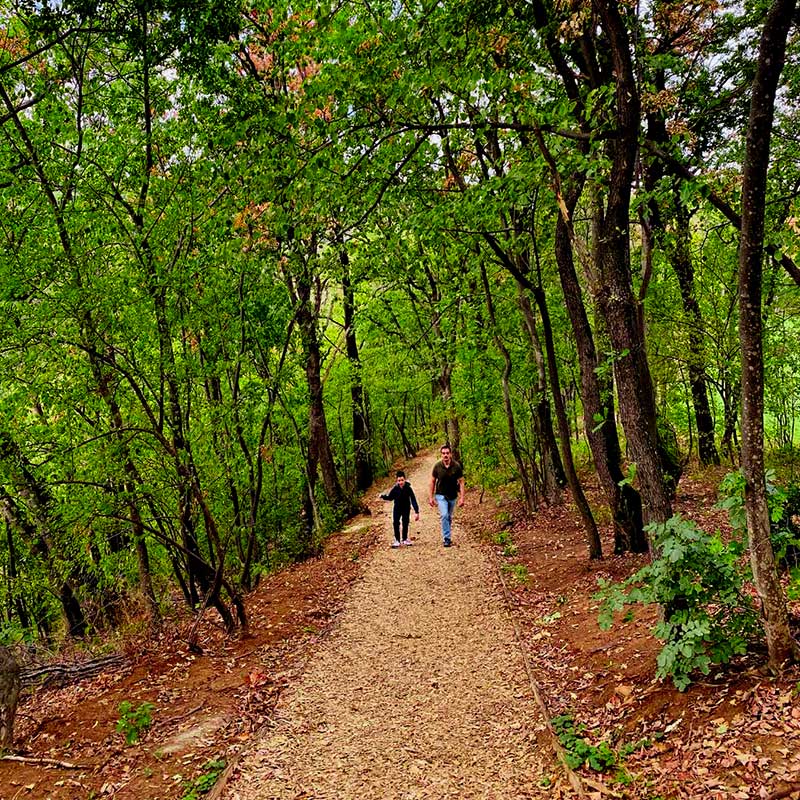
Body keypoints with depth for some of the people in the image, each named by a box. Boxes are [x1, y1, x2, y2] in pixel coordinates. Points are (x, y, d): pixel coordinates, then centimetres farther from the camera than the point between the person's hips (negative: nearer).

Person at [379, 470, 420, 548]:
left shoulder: (408, 488, -22)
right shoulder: (395, 488, -17)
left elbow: (413, 500, -19)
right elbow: (390, 497, -2)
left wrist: (416, 512, -21)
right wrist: (383, 496, -21)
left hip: (406, 508, 0)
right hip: (397, 508, 1)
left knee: (405, 523, 8)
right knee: (395, 523, -7)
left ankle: (405, 539, 26)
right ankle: (397, 540, 2)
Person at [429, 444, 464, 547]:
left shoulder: (457, 466, -11)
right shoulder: (437, 466, -11)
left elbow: (461, 482, -6)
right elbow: (433, 481, 0)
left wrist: (462, 497, -11)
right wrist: (431, 497, -1)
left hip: (453, 496, 2)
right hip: (441, 496, -1)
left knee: (449, 518, 14)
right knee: (444, 515, -18)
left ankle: (447, 536, 33)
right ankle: (446, 539, -13)